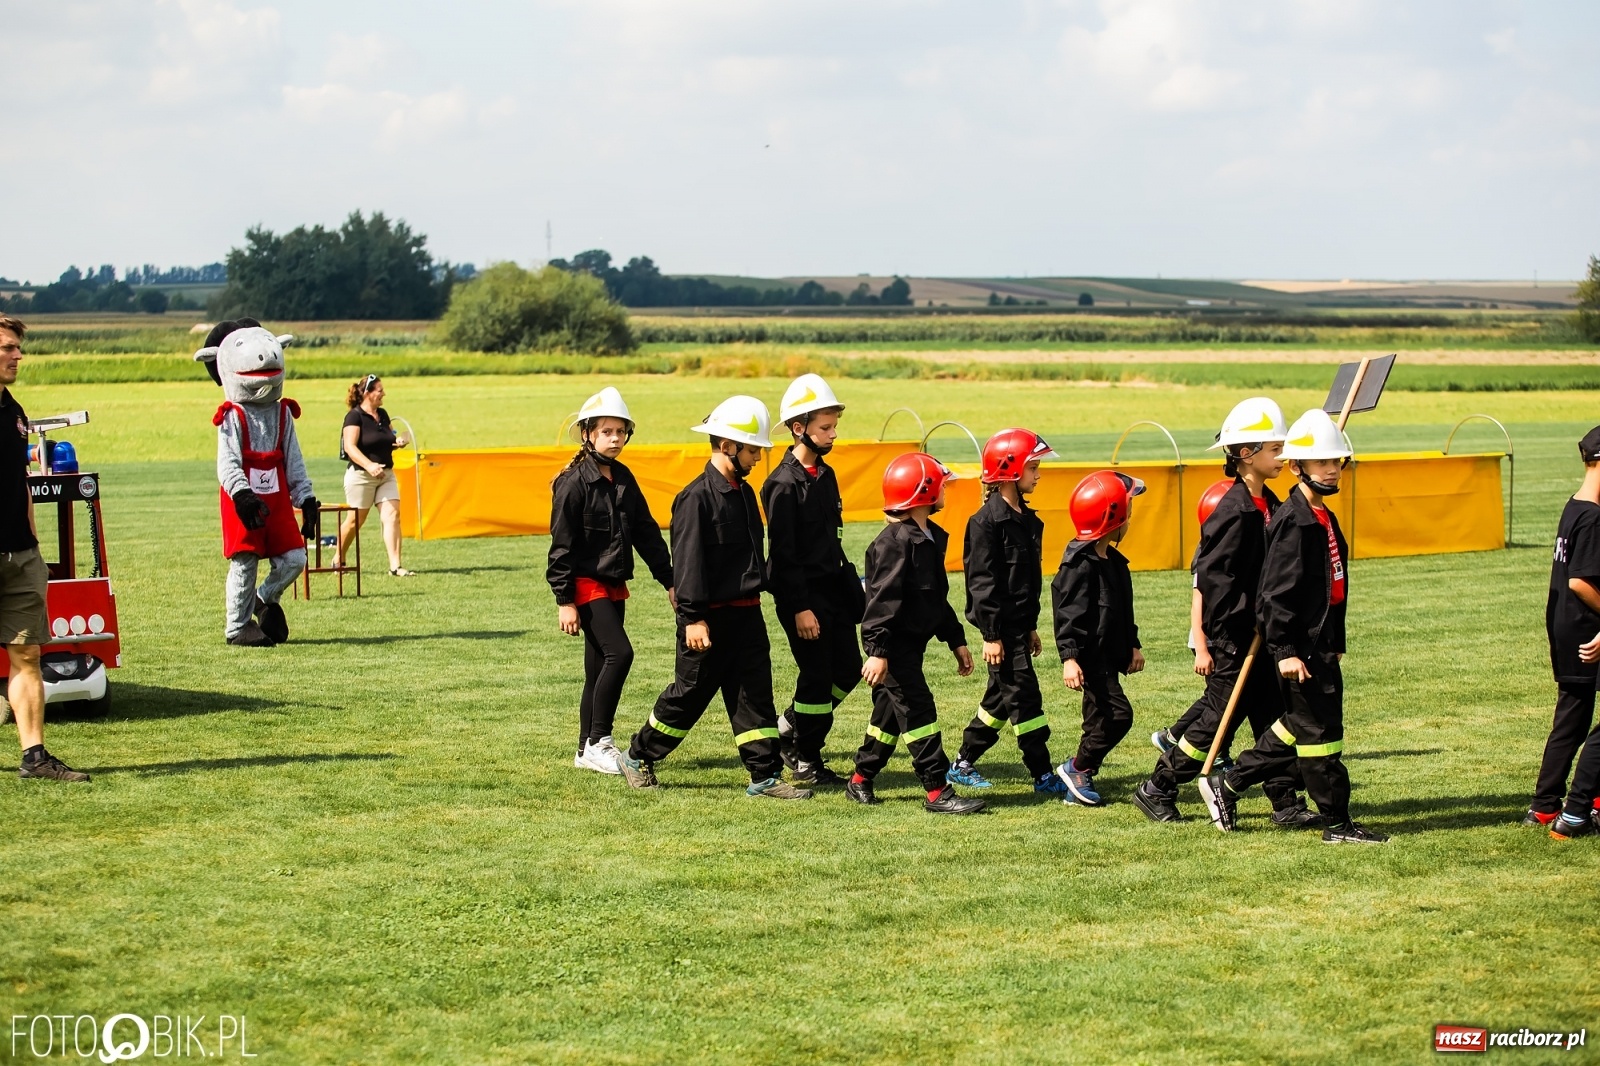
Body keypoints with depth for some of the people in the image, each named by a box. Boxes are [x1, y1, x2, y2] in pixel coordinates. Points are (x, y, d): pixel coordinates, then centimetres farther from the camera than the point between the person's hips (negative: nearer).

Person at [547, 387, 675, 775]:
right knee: (619, 653, -19)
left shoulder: (624, 479, 10)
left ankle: (587, 751, 17)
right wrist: (564, 600, -15)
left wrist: (669, 580, 11)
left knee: (599, 668, 10)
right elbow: (562, 544, -13)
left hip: (614, 586, 8)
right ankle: (598, 743, -11)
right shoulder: (573, 482, -12)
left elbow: (646, 532, 15)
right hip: (587, 585, -8)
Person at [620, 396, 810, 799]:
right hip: (712, 617, -7)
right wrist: (693, 618, -21)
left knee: (755, 694, 4)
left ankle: (765, 776, 6)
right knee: (689, 694, 3)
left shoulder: (744, 493, 11)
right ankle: (638, 757, 20)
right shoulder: (697, 497, -15)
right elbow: (688, 560, -18)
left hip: (747, 614, 7)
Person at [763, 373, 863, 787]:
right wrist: (800, 609, -19)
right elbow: (783, 552, -17)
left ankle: (788, 730, 26)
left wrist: (852, 588, 16)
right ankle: (806, 761, 11)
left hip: (833, 589, 8)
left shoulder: (826, 475, 12)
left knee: (849, 669, 9)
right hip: (803, 595, -8)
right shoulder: (783, 484, -14)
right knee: (818, 675, -3)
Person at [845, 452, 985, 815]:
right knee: (918, 710, -10)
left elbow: (938, 598, 21)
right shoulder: (894, 542, -19)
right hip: (893, 644, -10)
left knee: (891, 711, 15)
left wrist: (956, 640, 21)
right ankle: (937, 792, -9)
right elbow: (882, 599, -24)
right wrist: (877, 651, -28)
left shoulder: (931, 538, 12)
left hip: (913, 641, 10)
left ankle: (861, 780, 27)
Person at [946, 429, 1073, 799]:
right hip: (1000, 624, -9)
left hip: (1019, 622, 9)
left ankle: (963, 764, 23)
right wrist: (991, 635, -18)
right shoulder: (987, 521, -15)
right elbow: (982, 581, -17)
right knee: (1023, 693, -7)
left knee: (1002, 695, 13)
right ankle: (1043, 774, -3)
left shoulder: (1026, 518, 12)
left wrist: (1031, 626, 21)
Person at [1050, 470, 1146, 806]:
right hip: (1090, 655, -10)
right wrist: (1069, 657, -25)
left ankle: (1076, 788, 19)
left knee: (1100, 719, 12)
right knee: (1118, 713, -15)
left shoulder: (1114, 561, 13)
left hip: (1109, 655, 10)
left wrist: (1133, 645, 22)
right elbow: (1067, 612, -20)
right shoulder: (1080, 564, -16)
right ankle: (1078, 769, 0)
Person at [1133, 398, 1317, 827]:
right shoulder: (1233, 511, -18)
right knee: (1217, 723, 1)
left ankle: (1286, 804, 12)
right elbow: (1204, 579, -19)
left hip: (1262, 636, 8)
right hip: (1231, 640, -8)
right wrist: (1202, 644, -19)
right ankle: (1156, 790, 15)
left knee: (1277, 718, 7)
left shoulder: (1269, 505, 8)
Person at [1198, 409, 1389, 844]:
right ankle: (1337, 823, 3)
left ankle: (1226, 784, 25)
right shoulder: (1293, 520, -15)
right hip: (1299, 647, -10)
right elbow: (1277, 591, -19)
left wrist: (1335, 643, 23)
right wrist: (1285, 651, -22)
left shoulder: (1324, 518, 15)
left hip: (1321, 643, 10)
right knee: (1320, 731, -4)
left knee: (1297, 727, 15)